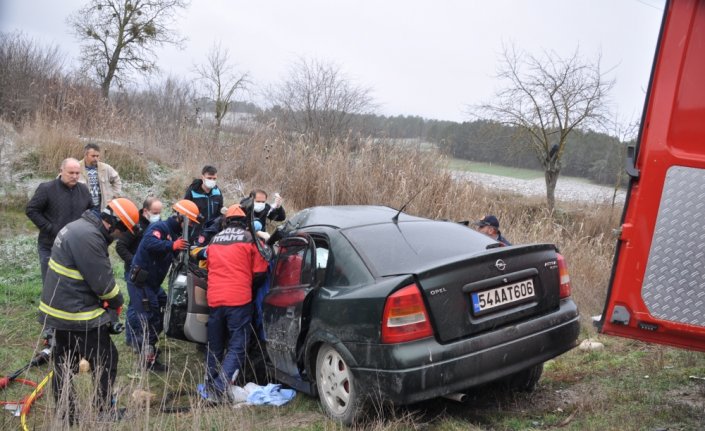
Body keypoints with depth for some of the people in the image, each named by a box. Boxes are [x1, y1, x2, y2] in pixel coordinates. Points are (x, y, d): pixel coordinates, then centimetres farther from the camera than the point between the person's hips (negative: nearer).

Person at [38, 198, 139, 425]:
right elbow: (102, 281, -21)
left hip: (61, 309, 11)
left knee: (64, 366, 17)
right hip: (78, 314, -11)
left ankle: (66, 417, 29)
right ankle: (104, 413, 14)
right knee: (106, 362, 4)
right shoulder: (88, 237, -24)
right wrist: (117, 302, -3)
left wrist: (107, 300, 6)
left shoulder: (79, 227, 10)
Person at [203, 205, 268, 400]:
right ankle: (220, 386, -17)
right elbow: (259, 271, 1)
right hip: (239, 299, -5)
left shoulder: (214, 240, 15)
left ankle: (211, 385, 26)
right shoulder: (250, 239, 0)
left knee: (215, 346, 18)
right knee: (237, 347, -3)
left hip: (214, 299, 5)